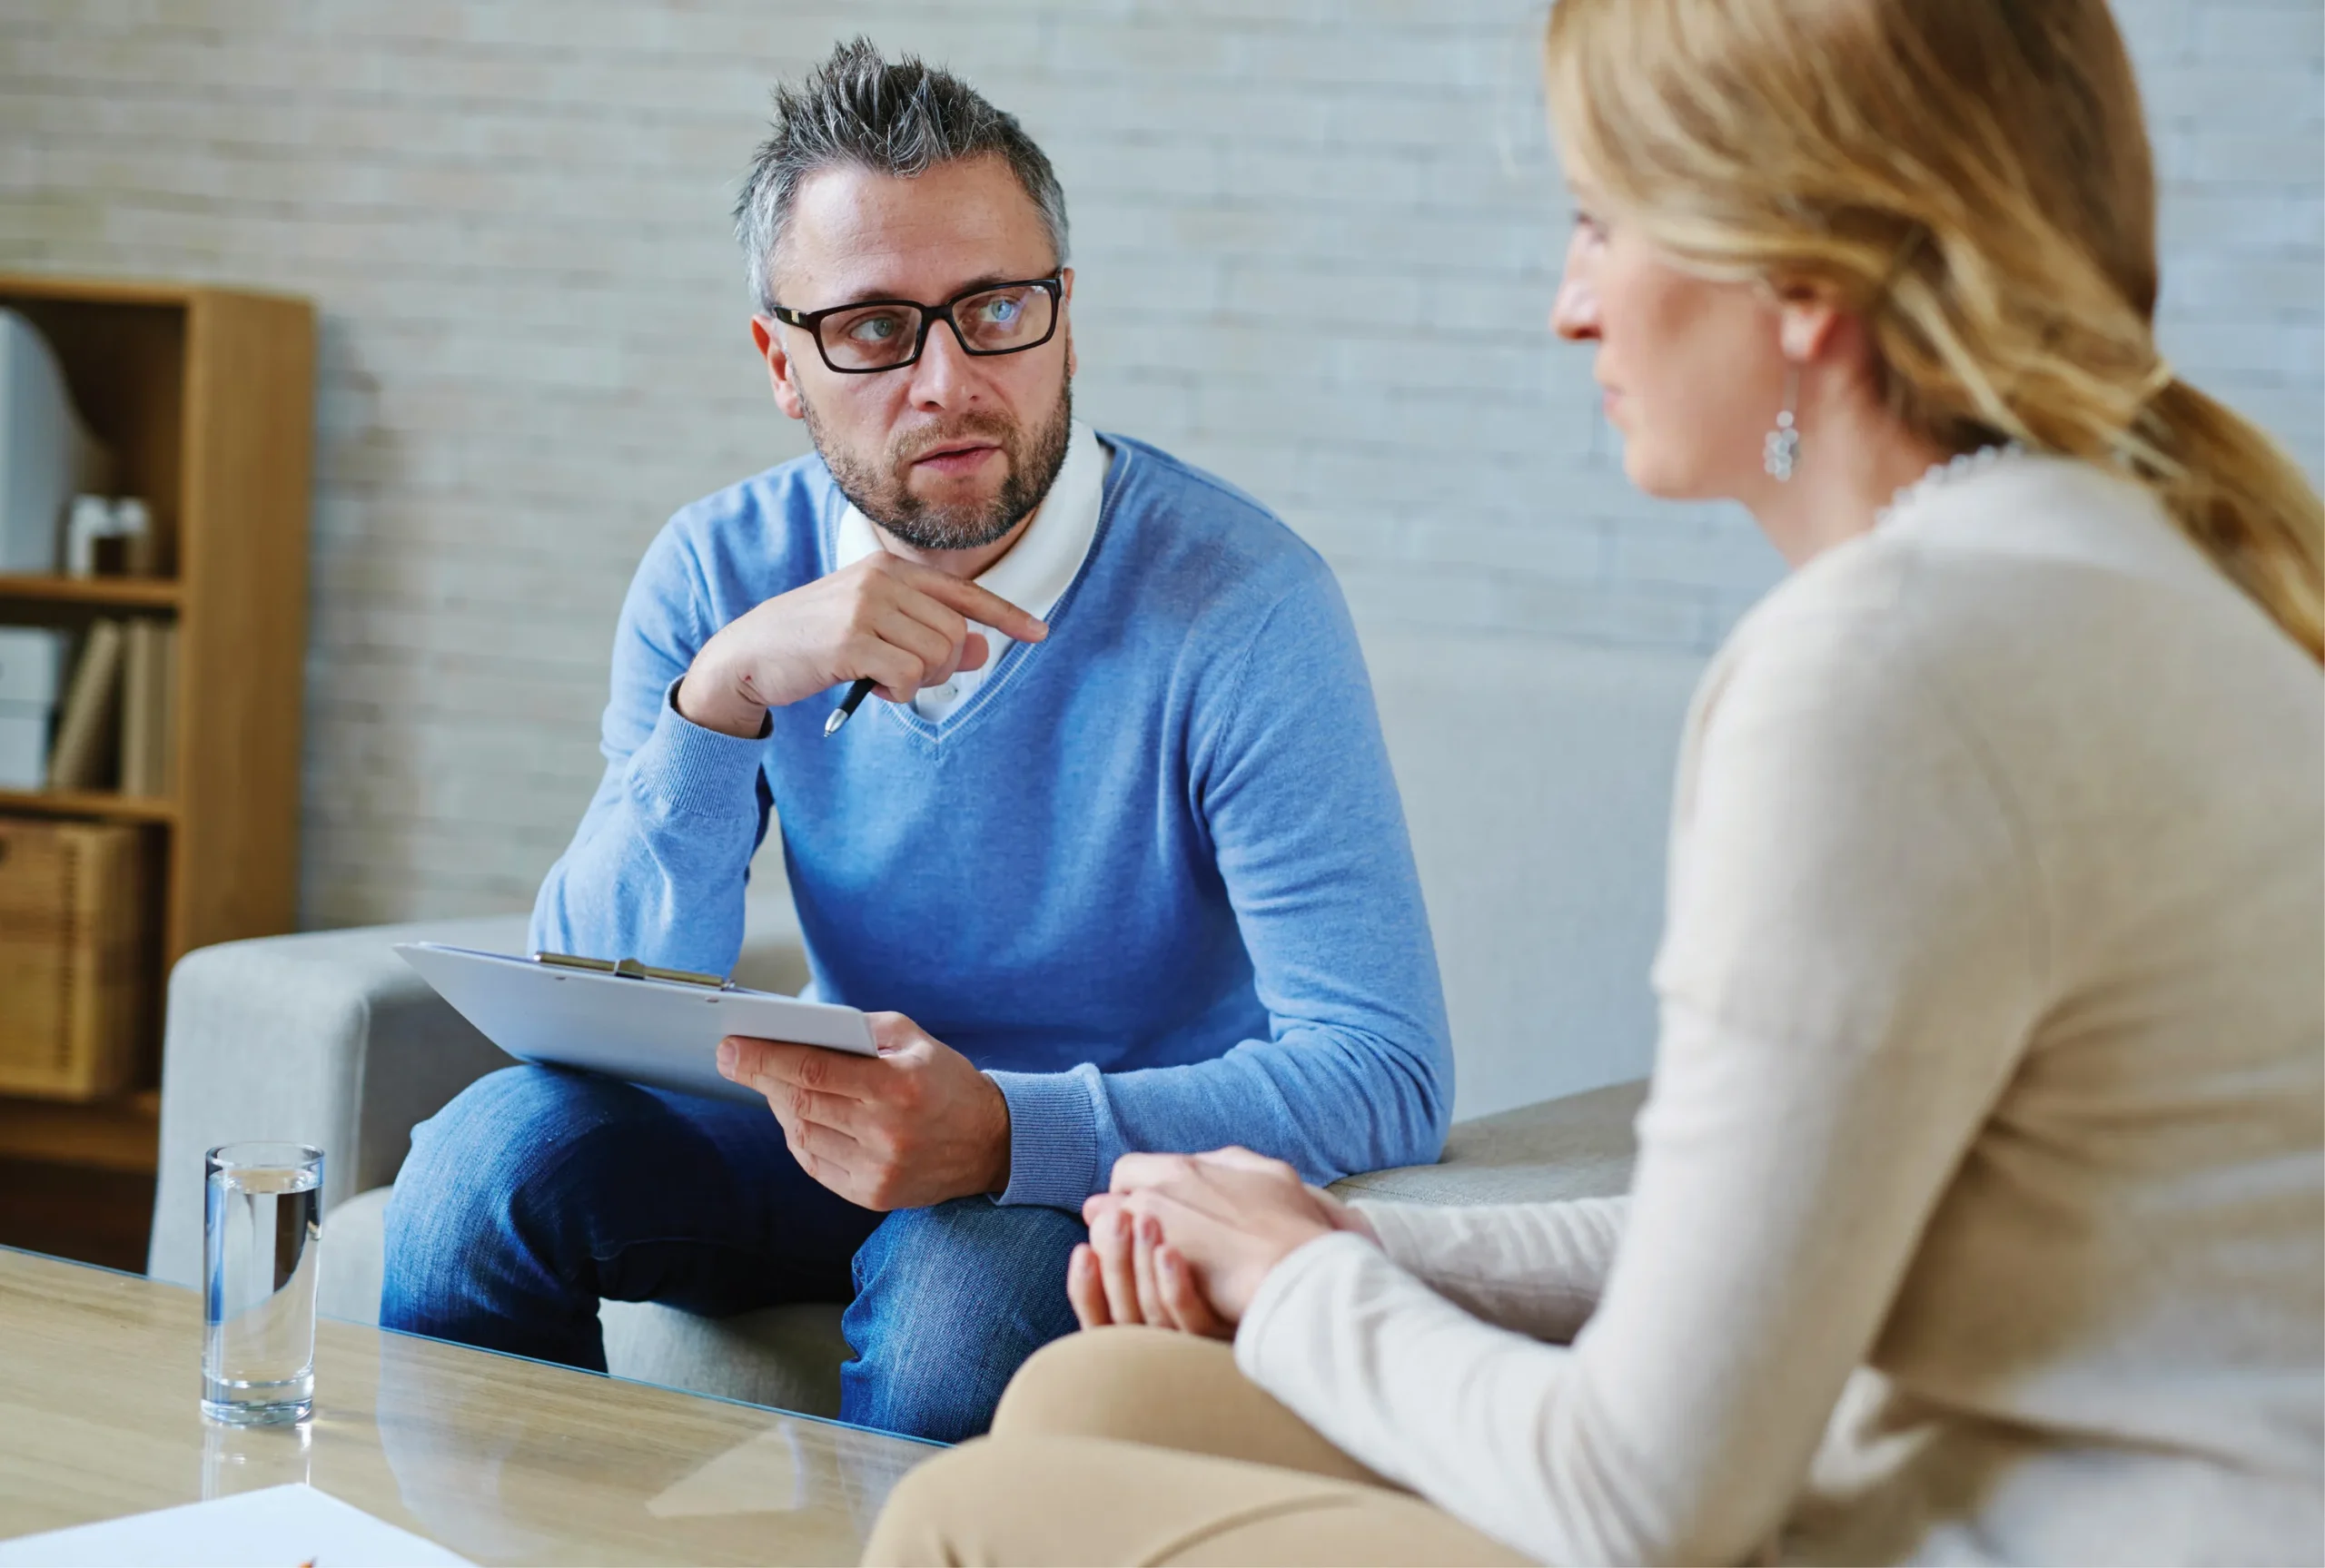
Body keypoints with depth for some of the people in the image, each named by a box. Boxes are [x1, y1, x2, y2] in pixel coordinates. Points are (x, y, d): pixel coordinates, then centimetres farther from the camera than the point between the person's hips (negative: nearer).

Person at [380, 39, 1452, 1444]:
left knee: (966, 1274, -35)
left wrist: (1001, 1132, -41)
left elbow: (1384, 1075, -27)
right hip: (849, 1122, 4)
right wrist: (725, 691, -29)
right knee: (500, 1148, -21)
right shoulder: (718, 575, -6)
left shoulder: (1239, 604, -21)